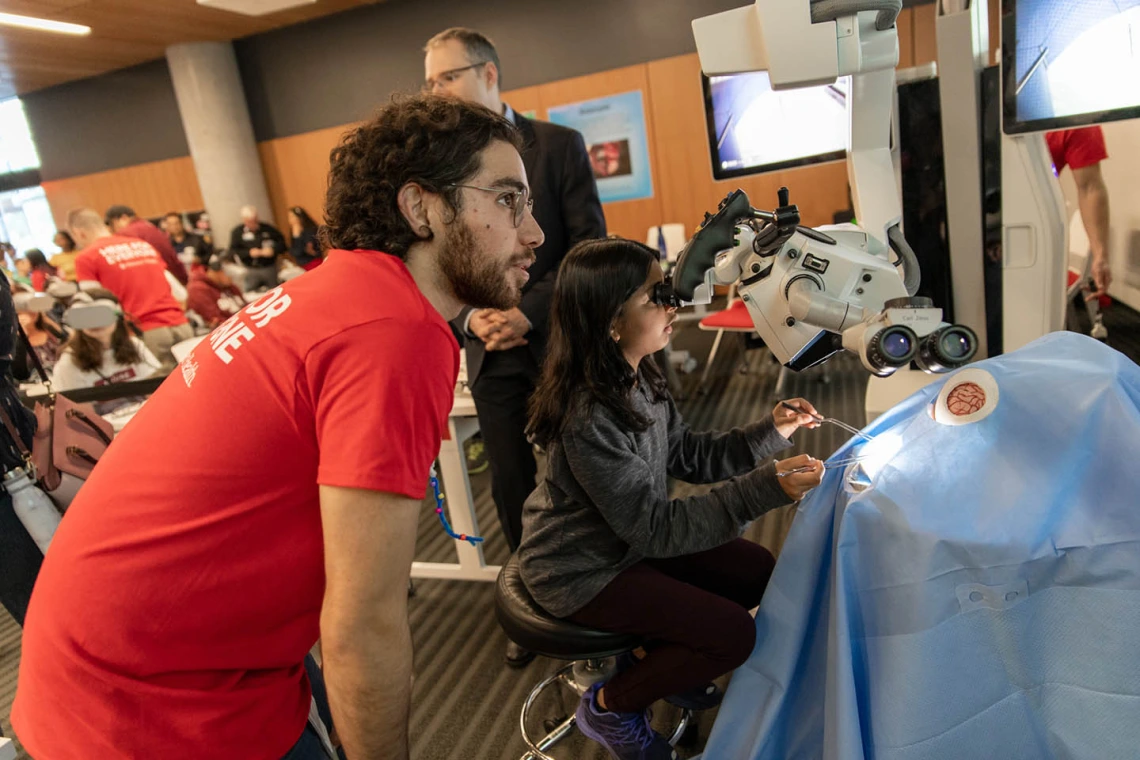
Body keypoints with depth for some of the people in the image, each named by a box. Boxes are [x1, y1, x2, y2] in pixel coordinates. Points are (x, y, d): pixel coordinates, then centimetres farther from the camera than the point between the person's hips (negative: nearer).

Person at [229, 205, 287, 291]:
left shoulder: (268, 228, -1)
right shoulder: (237, 232, -2)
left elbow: (282, 242, 4)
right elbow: (233, 250, -4)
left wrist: (273, 250, -16)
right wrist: (249, 253, -19)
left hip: (270, 268, 1)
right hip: (251, 270, -1)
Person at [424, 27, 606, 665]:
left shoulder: (559, 145, -4)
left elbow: (590, 248, -9)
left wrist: (529, 312, -19)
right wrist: (471, 318, -14)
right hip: (492, 353, 3)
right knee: (512, 484, 9)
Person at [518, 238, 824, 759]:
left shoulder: (637, 379, -6)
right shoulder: (589, 418, -33)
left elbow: (687, 456, 4)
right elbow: (652, 526, -28)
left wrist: (770, 433, -8)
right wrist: (763, 490, -34)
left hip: (628, 539, 9)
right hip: (581, 572, -8)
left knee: (758, 571, 7)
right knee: (734, 634, -11)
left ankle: (656, 658, 24)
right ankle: (610, 707, 10)